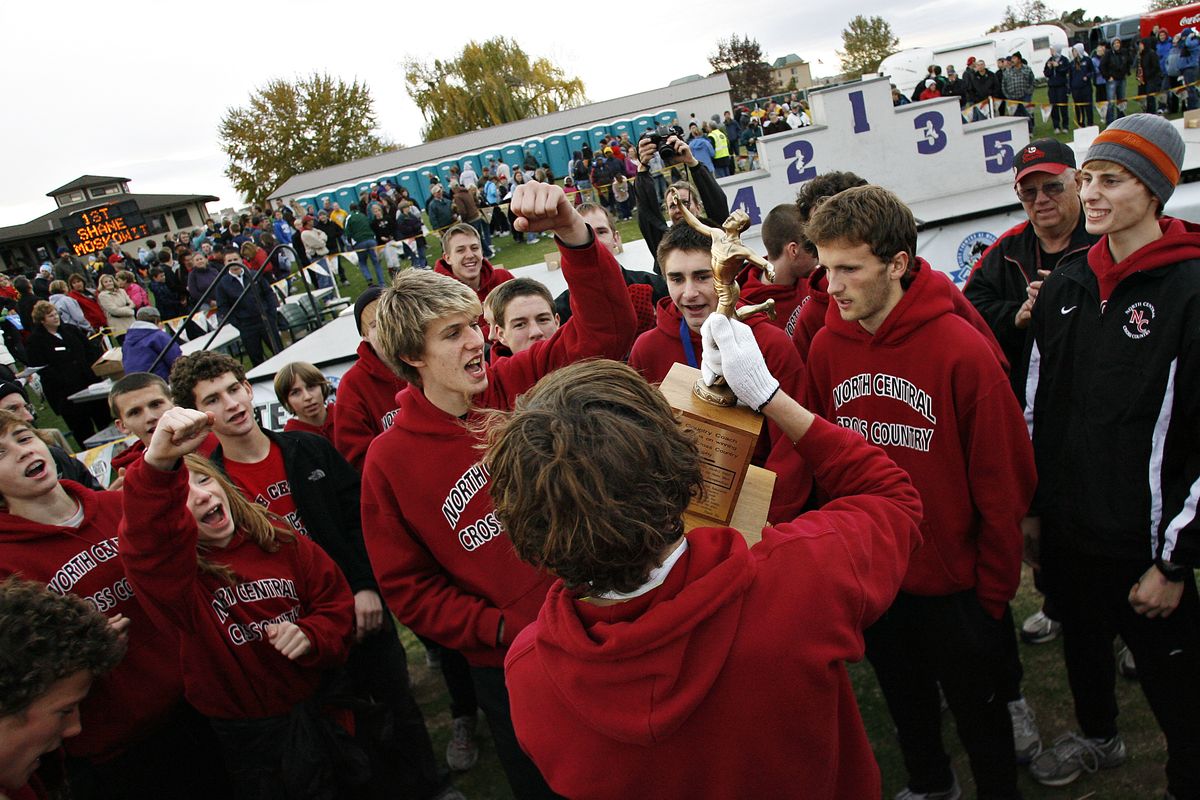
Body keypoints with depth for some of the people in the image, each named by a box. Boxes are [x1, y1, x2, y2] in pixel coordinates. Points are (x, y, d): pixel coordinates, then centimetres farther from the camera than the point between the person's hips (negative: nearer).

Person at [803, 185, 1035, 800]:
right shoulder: (826, 345, -9)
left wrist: (995, 588, -9)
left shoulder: (963, 350, -21)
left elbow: (1003, 482, -14)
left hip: (954, 582, -4)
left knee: (978, 710, 18)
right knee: (904, 698, 26)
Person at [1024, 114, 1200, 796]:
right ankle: (1099, 739, 52)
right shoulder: (1065, 286, 3)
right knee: (1082, 641, 25)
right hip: (1067, 532, 6)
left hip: (1143, 543, -6)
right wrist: (1032, 507, 10)